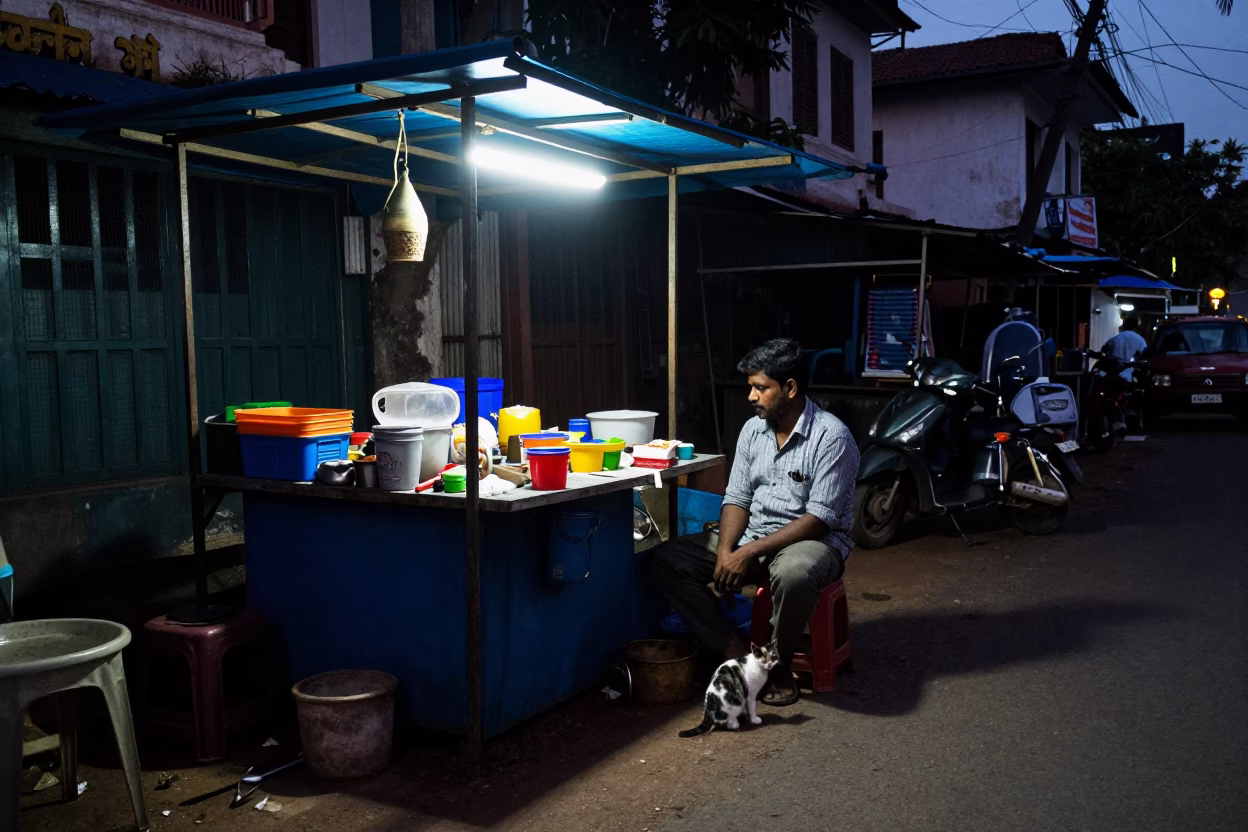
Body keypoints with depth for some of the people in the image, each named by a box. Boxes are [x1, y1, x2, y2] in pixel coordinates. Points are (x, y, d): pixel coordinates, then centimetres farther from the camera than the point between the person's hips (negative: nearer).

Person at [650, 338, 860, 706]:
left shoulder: (832, 437, -18)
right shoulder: (752, 430, 3)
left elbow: (819, 518, -21)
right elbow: (737, 499, 5)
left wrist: (750, 552, -26)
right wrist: (725, 550, -14)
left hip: (813, 540, -6)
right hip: (752, 538, 7)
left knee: (792, 573, -42)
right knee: (667, 558, -9)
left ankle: (777, 668, -14)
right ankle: (735, 651, -10)